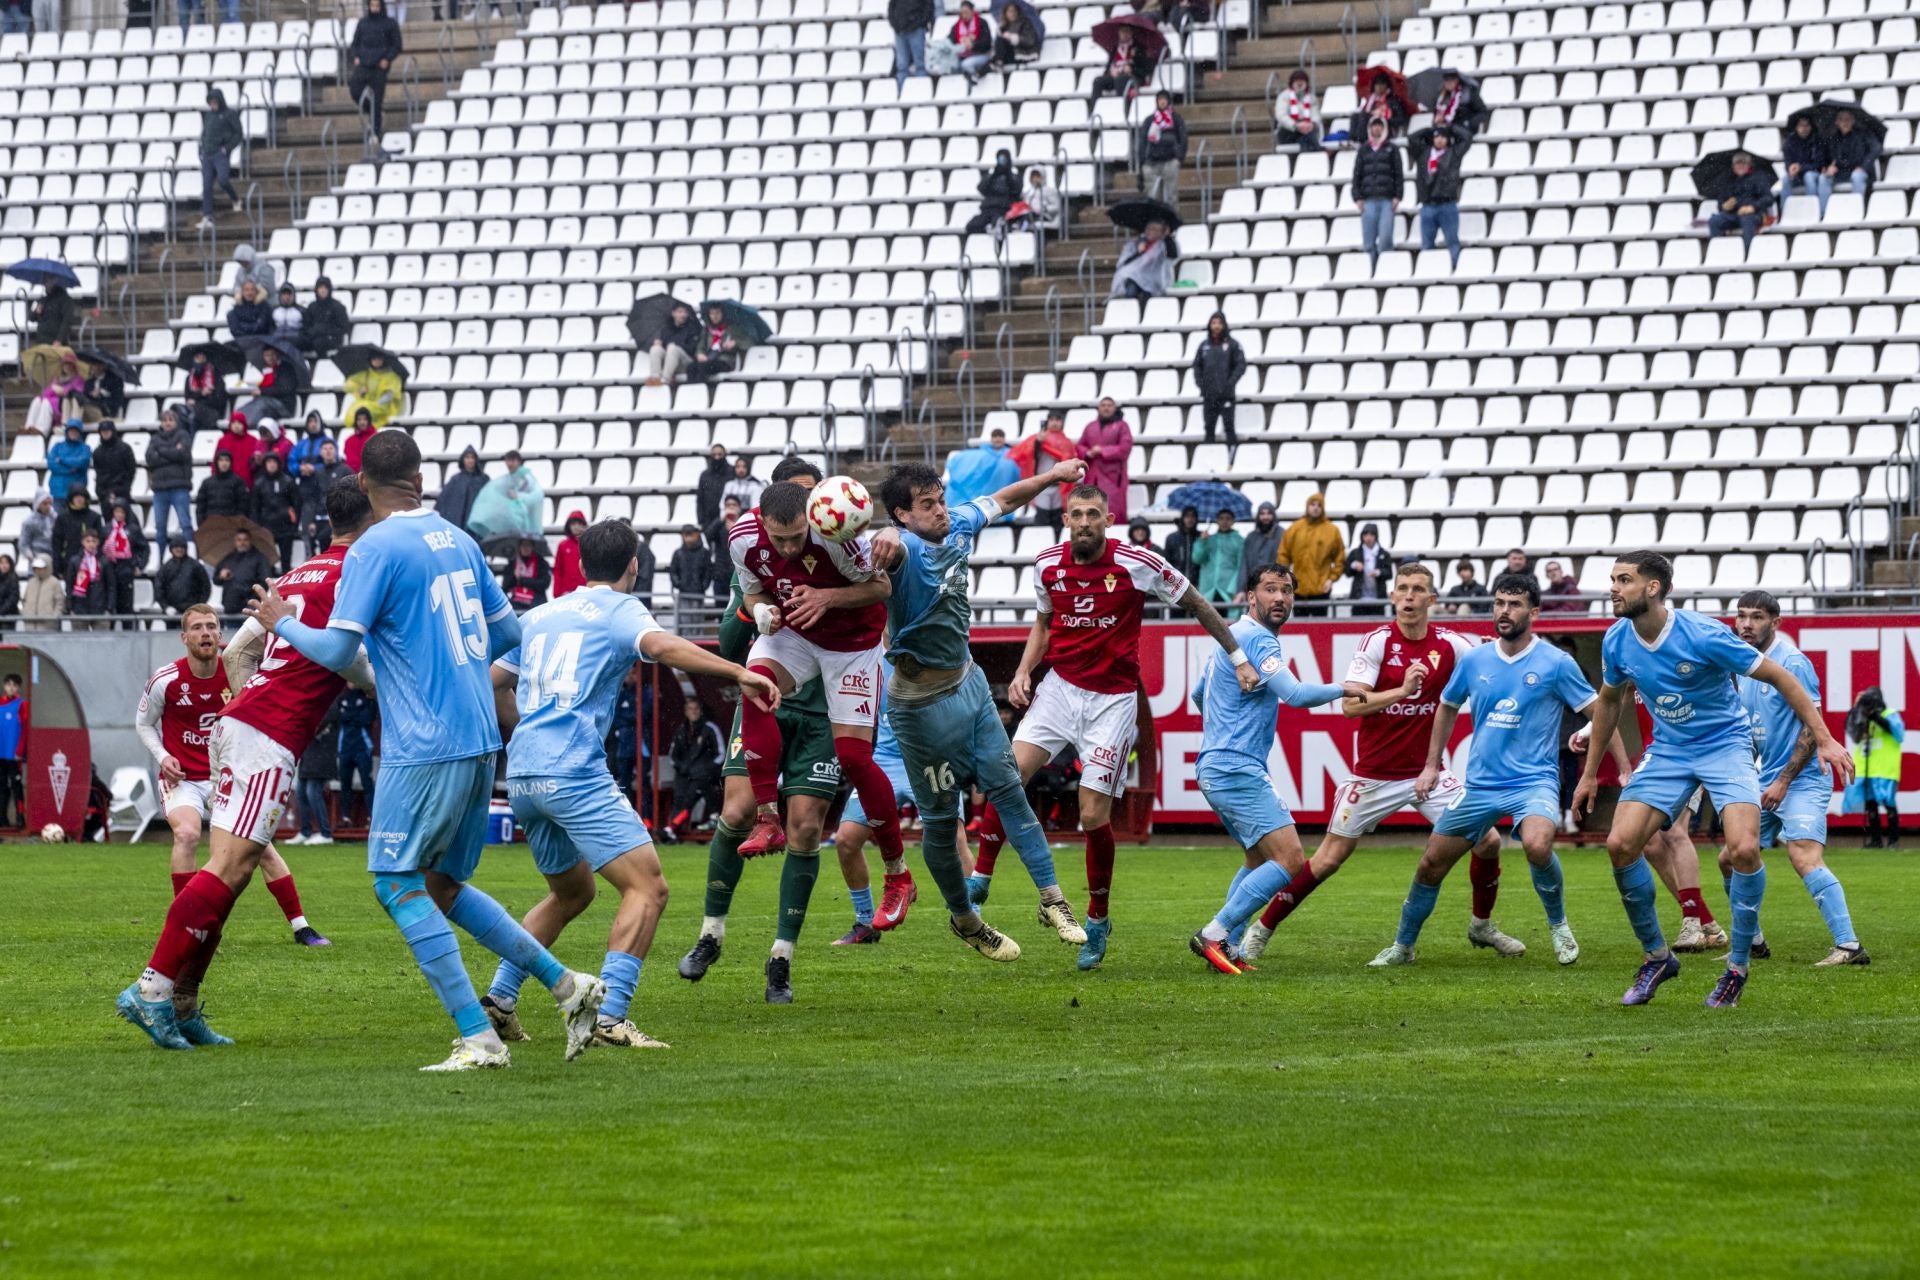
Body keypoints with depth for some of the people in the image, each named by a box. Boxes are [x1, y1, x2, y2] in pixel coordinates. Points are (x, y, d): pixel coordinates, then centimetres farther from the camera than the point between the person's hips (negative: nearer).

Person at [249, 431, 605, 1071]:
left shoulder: (375, 549, -11)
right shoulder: (458, 540, 12)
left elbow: (338, 650, -14)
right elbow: (508, 632, 18)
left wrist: (282, 623, 4)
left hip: (423, 747, -8)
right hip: (479, 741, 8)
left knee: (398, 884, -1)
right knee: (441, 884, 18)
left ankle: (479, 1038, -8)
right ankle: (568, 986, 12)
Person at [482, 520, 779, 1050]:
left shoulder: (541, 615, 22)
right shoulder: (619, 610, 2)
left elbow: (492, 683, 28)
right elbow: (660, 645, -20)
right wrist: (739, 673, -26)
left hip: (522, 778, 8)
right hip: (574, 773, -8)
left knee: (572, 891, 26)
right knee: (648, 887, -9)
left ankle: (498, 1000, 19)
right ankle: (609, 1015, -21)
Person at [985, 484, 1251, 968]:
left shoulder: (1138, 564, -12)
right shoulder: (1048, 565, 1)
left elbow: (1197, 605, 0)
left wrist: (1239, 658, 2)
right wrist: (1023, 672, 2)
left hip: (1112, 700, -3)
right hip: (1058, 688, 3)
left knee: (1094, 816, -5)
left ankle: (1097, 920, 14)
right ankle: (979, 879, -6)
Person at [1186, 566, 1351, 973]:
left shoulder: (1233, 636, 18)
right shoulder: (1258, 641, -13)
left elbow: (1199, 694, 31)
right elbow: (1296, 695, -25)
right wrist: (1345, 688, -13)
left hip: (1216, 768, 11)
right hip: (1239, 771, -11)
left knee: (1259, 860, 21)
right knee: (1290, 861, -15)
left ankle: (1224, 945, 13)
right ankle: (1214, 935, -15)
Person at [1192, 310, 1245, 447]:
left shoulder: (1232, 344, -1)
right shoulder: (1204, 345, 9)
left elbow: (1241, 365, -3)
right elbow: (1197, 365, 15)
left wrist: (1230, 383, -12)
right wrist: (1199, 383, 0)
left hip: (1226, 395, -4)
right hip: (1208, 395, 4)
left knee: (1229, 426, -5)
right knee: (1209, 427, 6)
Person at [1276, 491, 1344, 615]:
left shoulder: (1332, 530, 1)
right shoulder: (1294, 529, 5)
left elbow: (1340, 559, 4)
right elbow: (1283, 555, 7)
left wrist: (1332, 578, -5)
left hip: (1321, 589, -2)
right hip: (1298, 588, 2)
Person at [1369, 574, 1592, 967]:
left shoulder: (1555, 664, -7)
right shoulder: (1473, 661, 5)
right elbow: (1448, 707, 22)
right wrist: (1431, 765, 21)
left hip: (1534, 780, -5)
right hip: (1480, 784, 5)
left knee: (1537, 844, -34)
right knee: (1431, 865, 6)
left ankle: (1559, 926, -8)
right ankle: (1403, 946, 26)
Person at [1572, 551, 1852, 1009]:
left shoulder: (1703, 636, -24)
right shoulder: (1617, 642, -8)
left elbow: (1779, 677, -15)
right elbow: (1609, 700, 14)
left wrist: (1824, 740, -18)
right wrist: (1590, 773, 18)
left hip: (1725, 745, -5)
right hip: (1668, 750, 5)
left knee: (1743, 849, -24)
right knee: (1620, 843, -12)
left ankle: (1738, 967, -4)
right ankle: (1656, 957, 7)